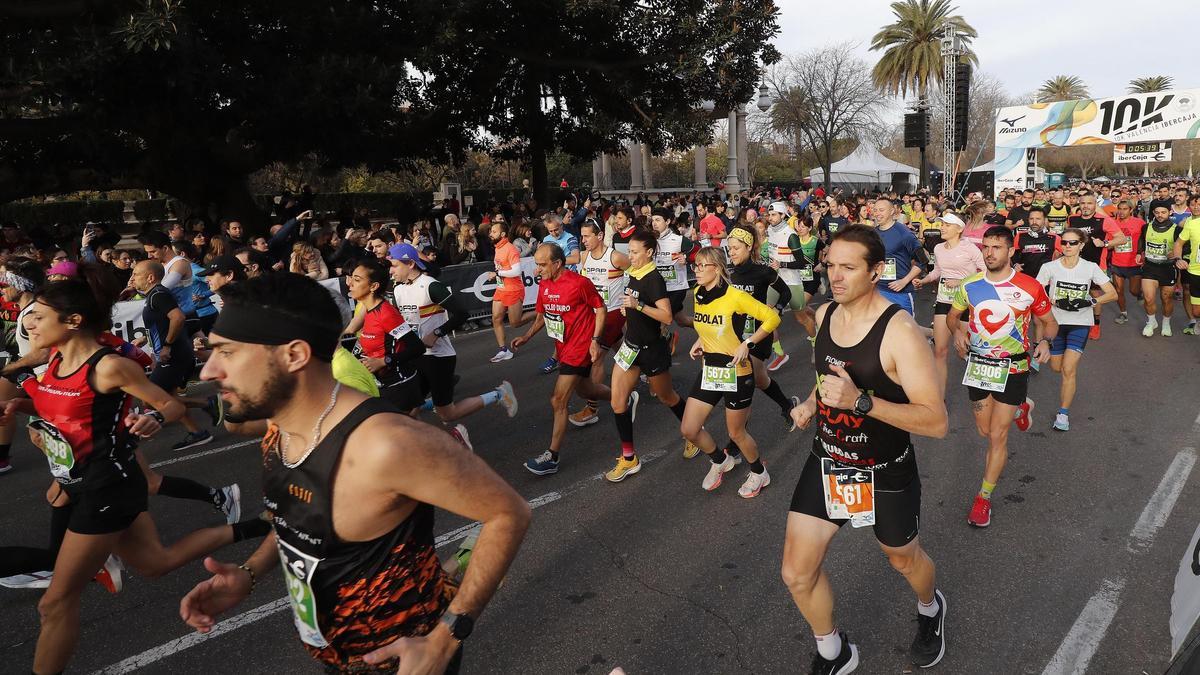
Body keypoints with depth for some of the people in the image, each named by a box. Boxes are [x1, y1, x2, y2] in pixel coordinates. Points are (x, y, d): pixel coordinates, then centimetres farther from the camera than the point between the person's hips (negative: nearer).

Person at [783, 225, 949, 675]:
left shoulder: (899, 331, -25)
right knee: (797, 573, 4)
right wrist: (812, 404, -1)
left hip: (885, 474, -5)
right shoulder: (824, 315, -5)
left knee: (904, 559, 23)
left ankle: (930, 609, 59)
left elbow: (936, 422, -28)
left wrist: (860, 401, -39)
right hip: (826, 462, 5)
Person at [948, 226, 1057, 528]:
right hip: (978, 365, 3)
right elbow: (952, 315, 11)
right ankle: (1020, 408, 51)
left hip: (1013, 369, -3)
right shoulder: (969, 285, -5)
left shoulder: (1030, 287, -11)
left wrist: (1045, 340, -19)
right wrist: (957, 330, -12)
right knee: (985, 431, 18)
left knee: (997, 436, -3)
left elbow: (1048, 322, 2)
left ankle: (984, 497, 13)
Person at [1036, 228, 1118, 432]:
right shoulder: (1050, 267, -7)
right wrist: (1057, 302, -19)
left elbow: (1112, 293, -3)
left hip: (1080, 323, -1)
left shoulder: (1090, 268, -6)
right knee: (1056, 368, 15)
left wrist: (1090, 301, -19)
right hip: (1055, 322, 2)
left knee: (1068, 369, -12)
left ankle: (1063, 414, -1)